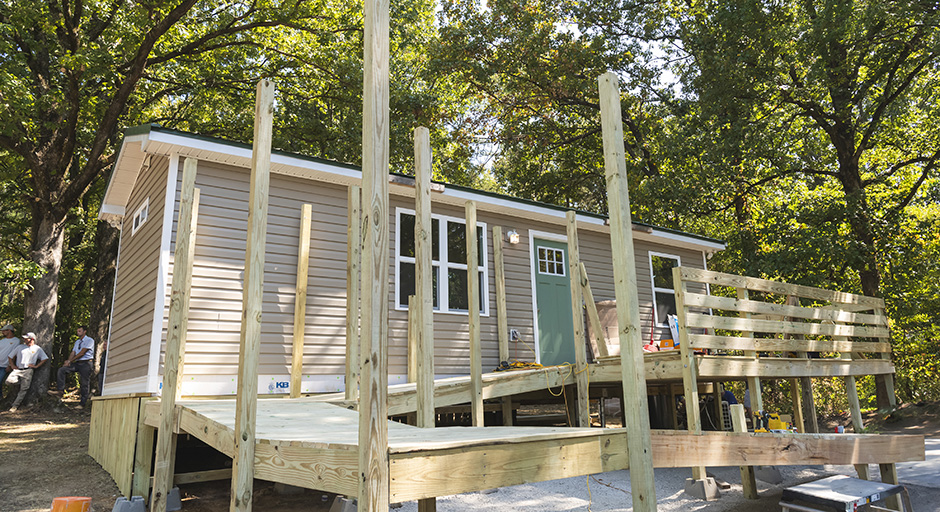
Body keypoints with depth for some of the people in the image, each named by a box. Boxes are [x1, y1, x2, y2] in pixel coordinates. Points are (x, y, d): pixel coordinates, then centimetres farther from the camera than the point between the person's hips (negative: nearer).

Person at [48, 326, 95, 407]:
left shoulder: (89, 340, -4)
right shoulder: (77, 342, 20)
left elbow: (82, 353, -10)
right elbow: (73, 353, 10)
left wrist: (70, 361, -9)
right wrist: (68, 361, -9)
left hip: (85, 363, -7)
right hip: (77, 363, 7)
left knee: (84, 384, -5)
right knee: (61, 370, -12)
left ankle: (82, 403, -1)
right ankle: (60, 390, -12)